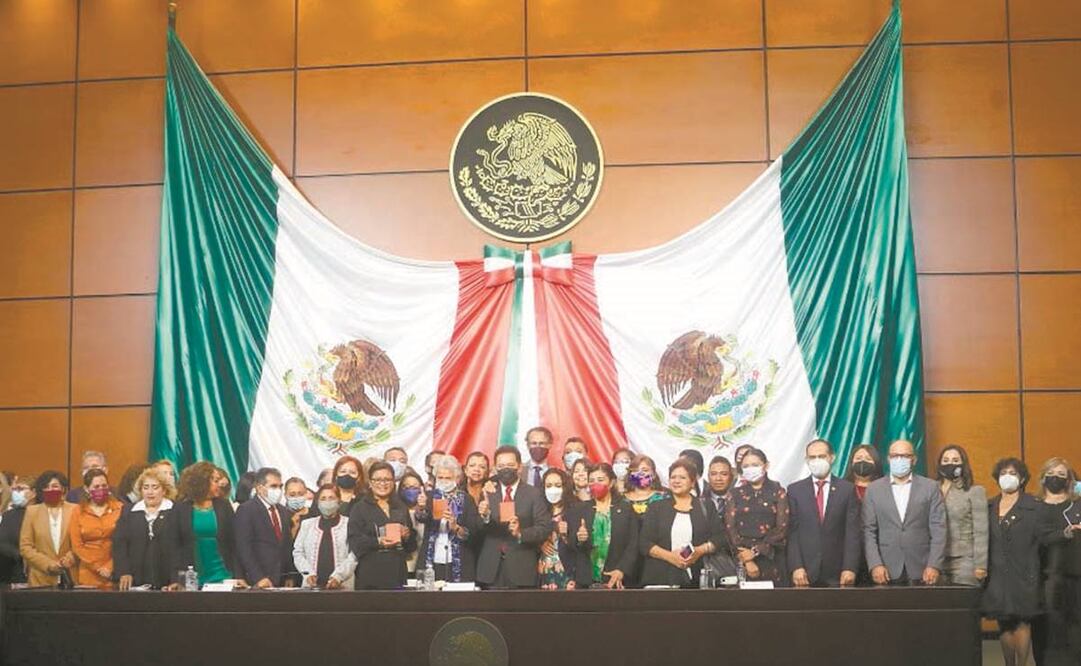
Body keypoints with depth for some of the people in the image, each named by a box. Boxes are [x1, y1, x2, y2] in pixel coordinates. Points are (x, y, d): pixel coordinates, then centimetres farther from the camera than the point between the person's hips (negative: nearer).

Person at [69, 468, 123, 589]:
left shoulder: (119, 508, 2)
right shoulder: (78, 511, 6)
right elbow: (77, 546, 3)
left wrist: (110, 568, -8)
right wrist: (99, 568, -5)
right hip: (89, 576, 1)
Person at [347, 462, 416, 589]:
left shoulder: (401, 507, 16)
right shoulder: (360, 508, 4)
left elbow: (412, 544, 19)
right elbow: (354, 541, -7)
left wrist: (407, 535, -3)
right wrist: (377, 542, -20)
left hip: (397, 572, 4)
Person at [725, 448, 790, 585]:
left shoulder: (778, 492, 6)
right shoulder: (735, 494, 10)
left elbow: (782, 528, -3)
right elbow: (730, 527, 1)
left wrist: (756, 551, -11)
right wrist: (746, 560, -10)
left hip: (771, 559, -1)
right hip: (742, 559, 1)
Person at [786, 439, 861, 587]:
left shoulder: (847, 489, 5)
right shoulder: (795, 490, 6)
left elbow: (852, 532, 1)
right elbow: (792, 532, 2)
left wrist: (850, 568, -8)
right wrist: (796, 567, -8)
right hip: (805, 571, 0)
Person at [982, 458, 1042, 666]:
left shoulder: (1033, 506, -1)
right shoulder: (990, 507, 10)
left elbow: (1041, 541, -5)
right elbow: (986, 541, 11)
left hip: (1023, 575, -4)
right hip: (998, 576, 4)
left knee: (1022, 622, -3)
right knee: (1004, 625, 7)